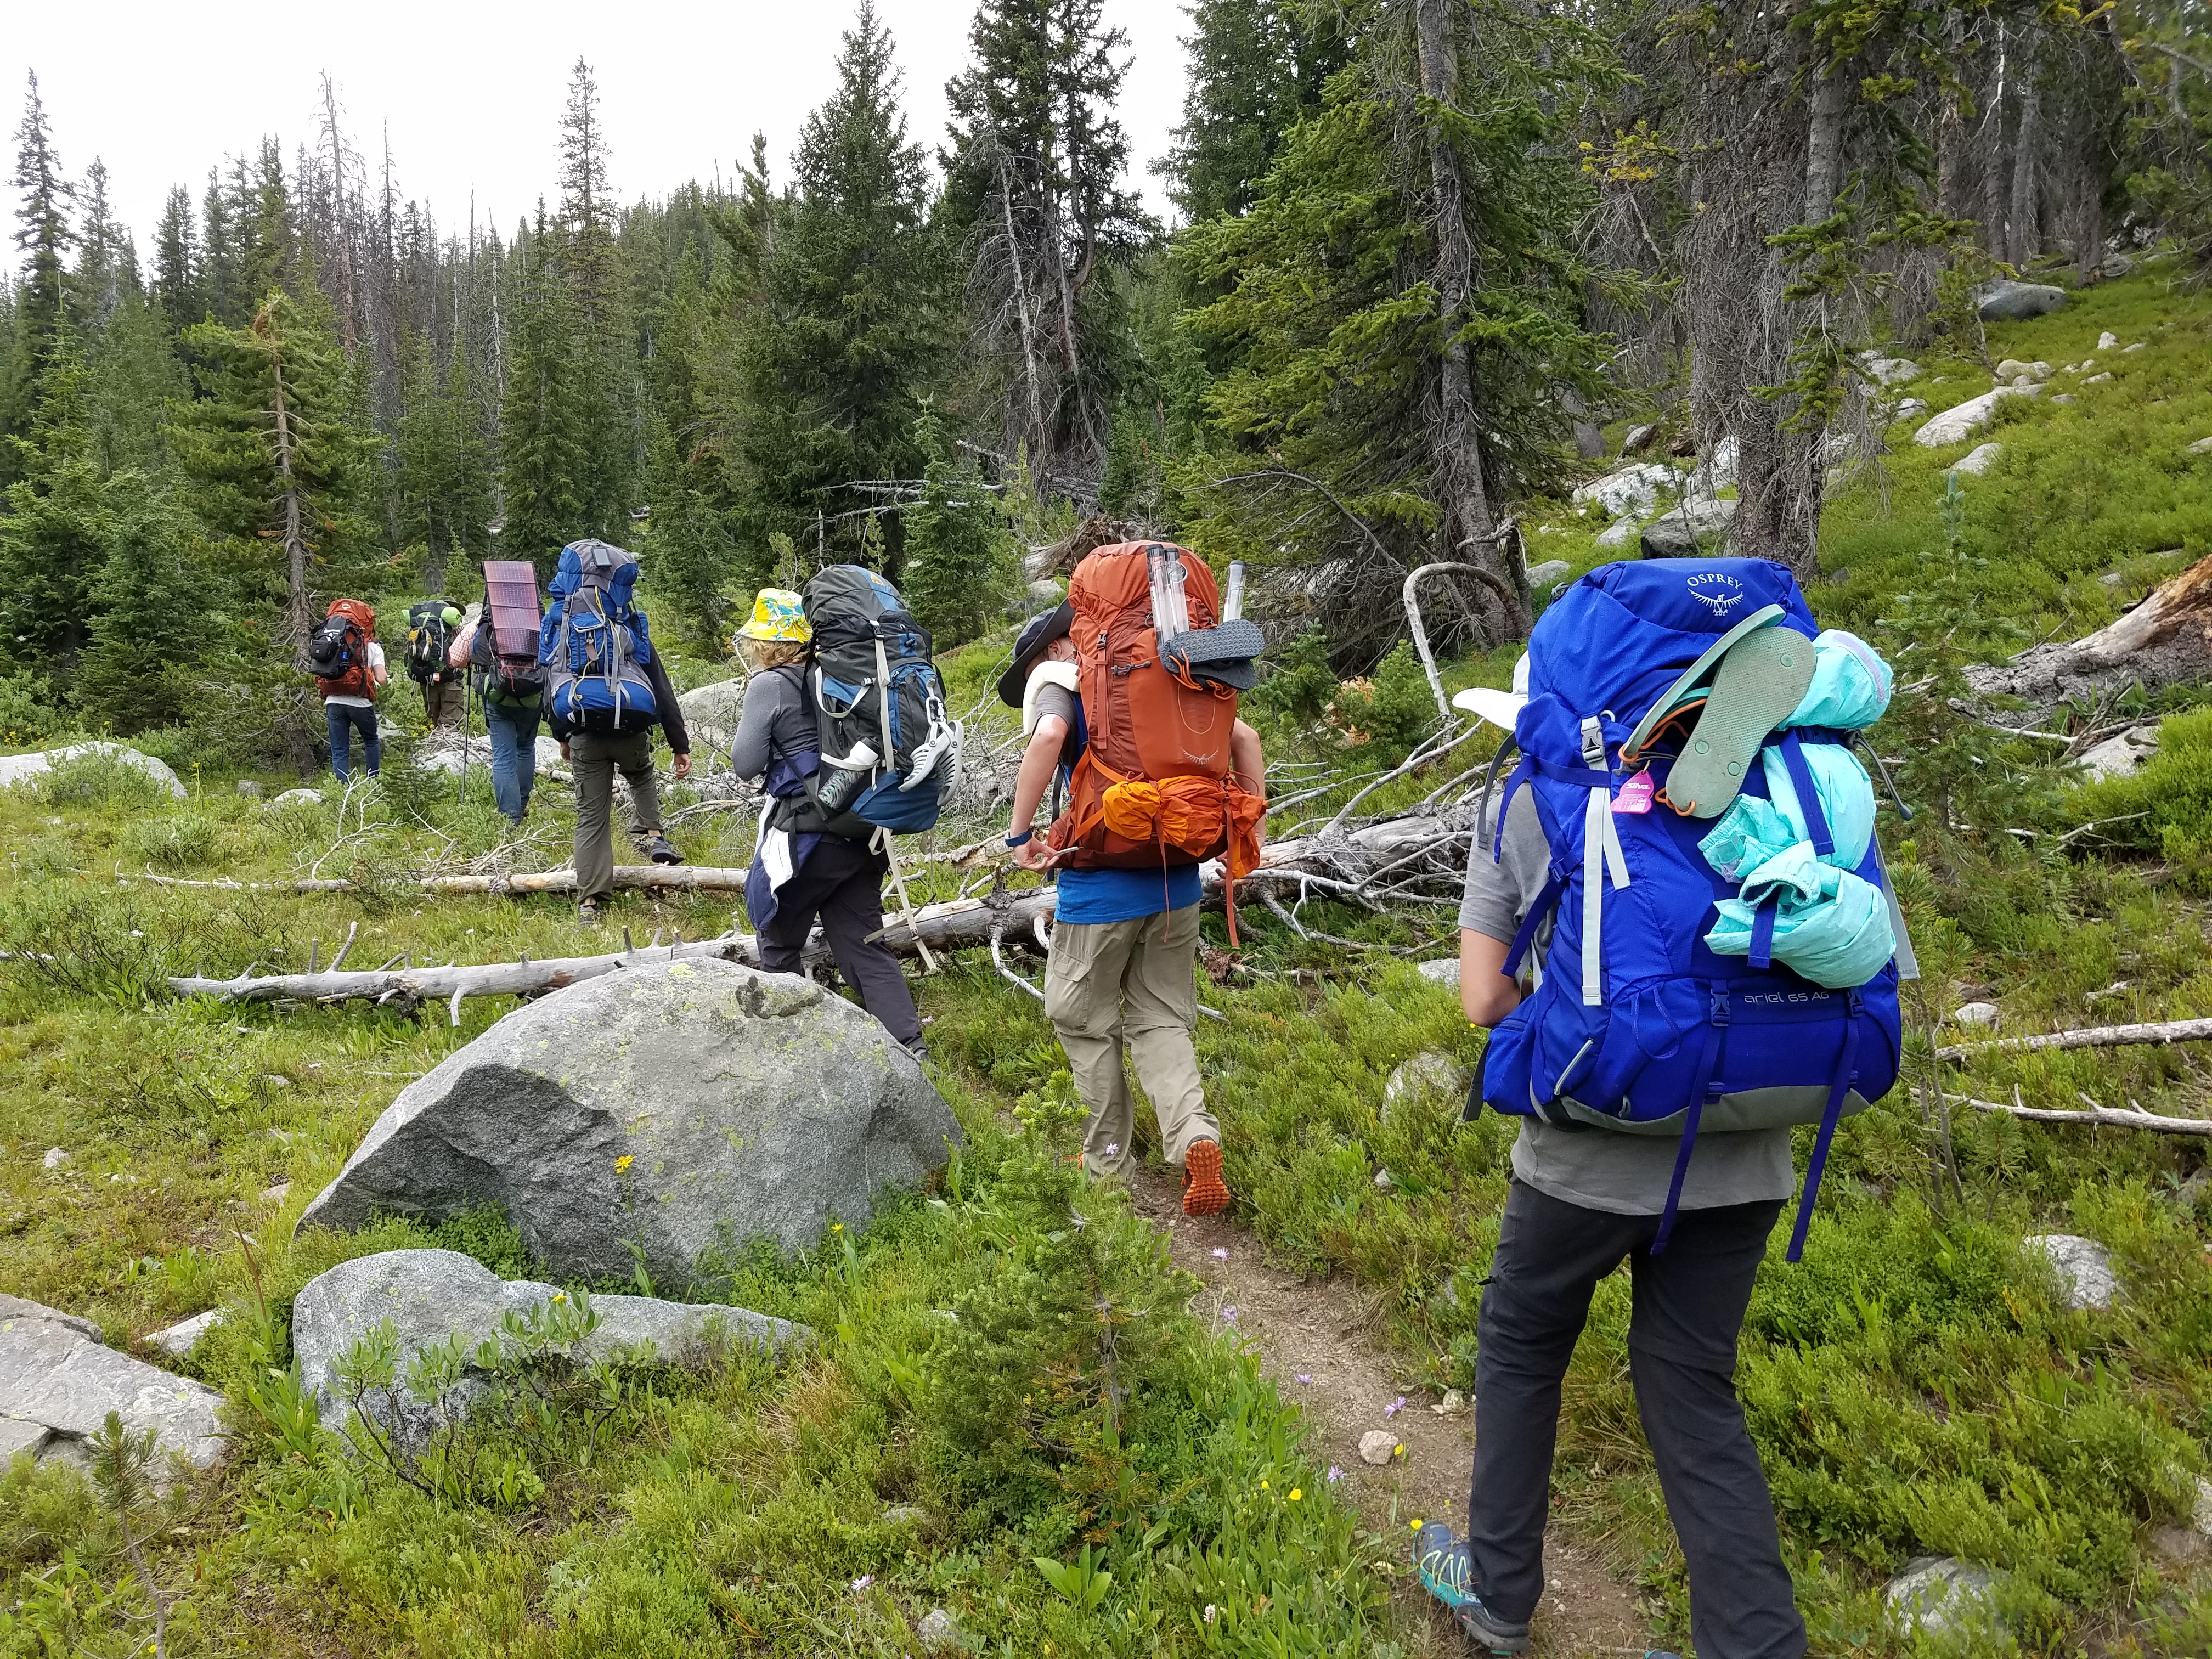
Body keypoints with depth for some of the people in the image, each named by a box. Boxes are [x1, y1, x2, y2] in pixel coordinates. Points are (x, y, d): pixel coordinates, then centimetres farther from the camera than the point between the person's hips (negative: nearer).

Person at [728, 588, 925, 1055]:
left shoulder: (769, 685, -9)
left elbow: (746, 765, -7)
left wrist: (749, 724, 9)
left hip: (807, 836, -7)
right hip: (860, 832, 7)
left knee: (779, 943, 14)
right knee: (864, 945, 7)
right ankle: (910, 1048, -3)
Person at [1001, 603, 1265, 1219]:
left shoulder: (1056, 680, -2)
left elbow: (1049, 734, -25)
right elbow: (1244, 737, 11)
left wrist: (1020, 833, -17)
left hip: (1101, 884, -5)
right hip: (1176, 878, 5)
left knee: (1084, 1022, 14)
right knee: (1160, 1019, 13)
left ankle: (1107, 1158, 22)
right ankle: (1194, 1135, -9)